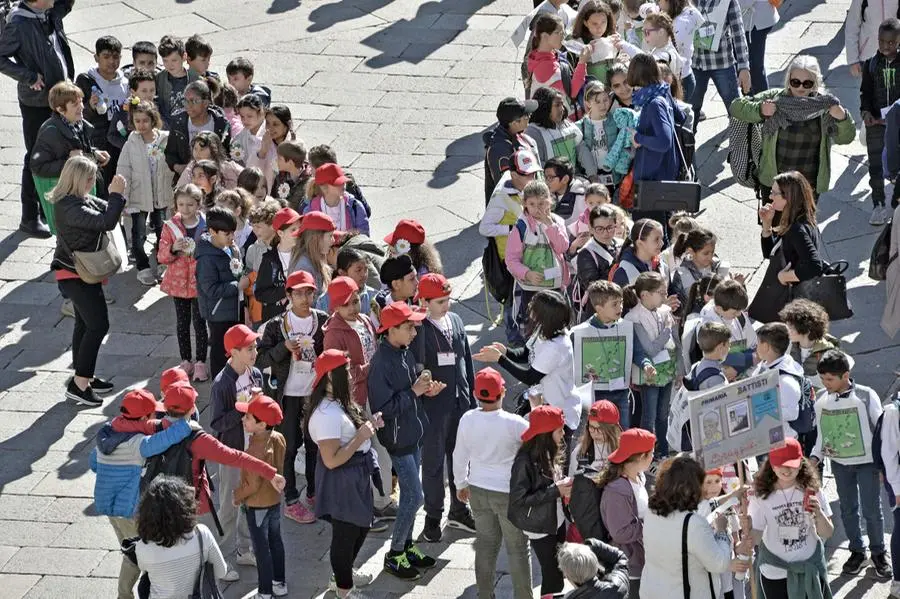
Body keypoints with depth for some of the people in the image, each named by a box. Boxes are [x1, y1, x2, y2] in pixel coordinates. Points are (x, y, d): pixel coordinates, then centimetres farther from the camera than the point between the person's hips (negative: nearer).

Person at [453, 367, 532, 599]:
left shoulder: (467, 420, -10)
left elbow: (460, 455, 3)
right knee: (518, 548, 8)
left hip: (478, 491, 4)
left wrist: (461, 484, 18)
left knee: (485, 545, 17)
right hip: (509, 493, -4)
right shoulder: (513, 423, -23)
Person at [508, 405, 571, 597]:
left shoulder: (550, 453, -1)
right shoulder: (525, 461, -24)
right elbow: (518, 499, -25)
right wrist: (555, 491, -24)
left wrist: (564, 485, -8)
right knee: (552, 576, -1)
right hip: (540, 528, -7)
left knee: (560, 569, 14)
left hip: (557, 521, 7)